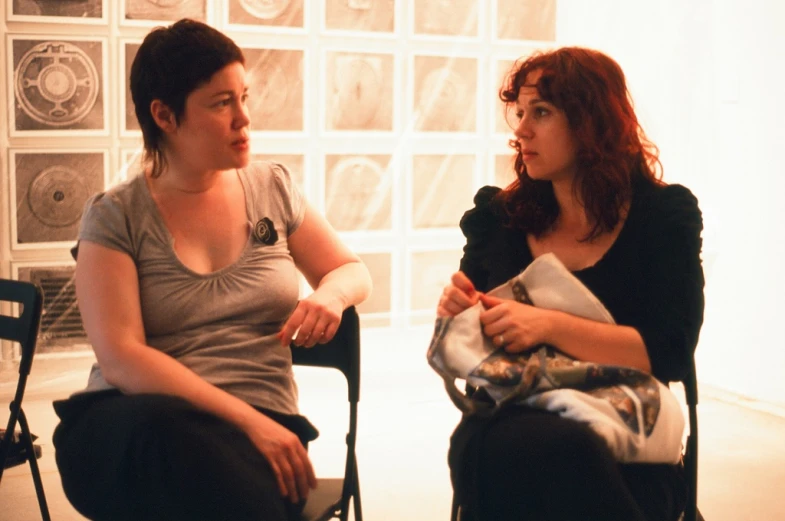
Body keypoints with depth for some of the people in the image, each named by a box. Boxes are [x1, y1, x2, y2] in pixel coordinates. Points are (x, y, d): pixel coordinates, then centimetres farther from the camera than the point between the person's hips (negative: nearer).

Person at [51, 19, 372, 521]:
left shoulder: (273, 187, 11)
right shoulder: (115, 217, 0)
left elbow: (354, 271, 22)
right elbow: (120, 360, -11)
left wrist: (331, 293, -5)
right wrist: (247, 419, -22)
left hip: (258, 422, 1)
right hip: (129, 429, -1)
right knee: (164, 430, -38)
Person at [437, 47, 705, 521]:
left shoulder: (665, 215, 3)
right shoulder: (499, 215, 10)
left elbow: (669, 353, -10)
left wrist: (549, 326, -22)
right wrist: (455, 311, -7)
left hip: (626, 445, -1)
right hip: (508, 422, 2)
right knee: (478, 446, -37)